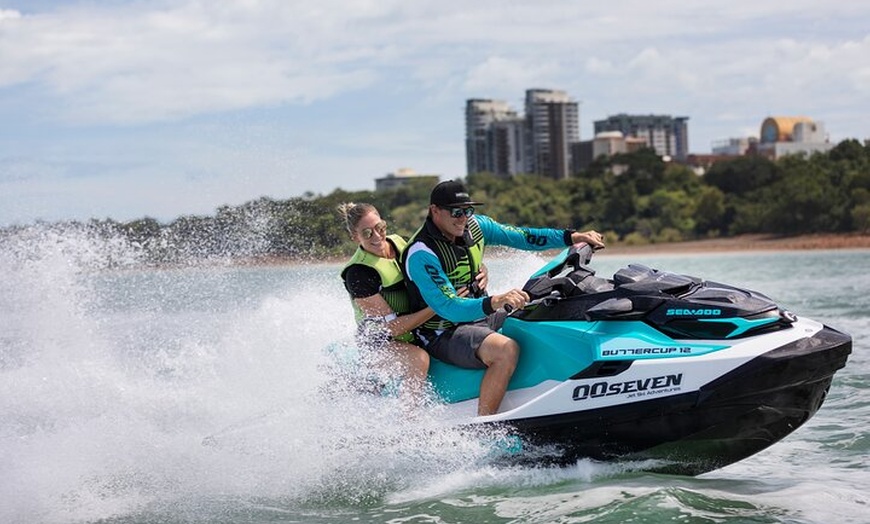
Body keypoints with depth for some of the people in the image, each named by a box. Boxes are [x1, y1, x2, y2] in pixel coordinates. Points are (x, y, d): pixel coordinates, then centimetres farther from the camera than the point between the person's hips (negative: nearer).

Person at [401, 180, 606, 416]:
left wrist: (573, 237, -4)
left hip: (482, 317, 9)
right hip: (445, 335, -9)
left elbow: (520, 236, 6)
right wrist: (494, 302, -46)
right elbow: (448, 308, -30)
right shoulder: (421, 254, -23)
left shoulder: (474, 225, 0)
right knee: (506, 350, -35)